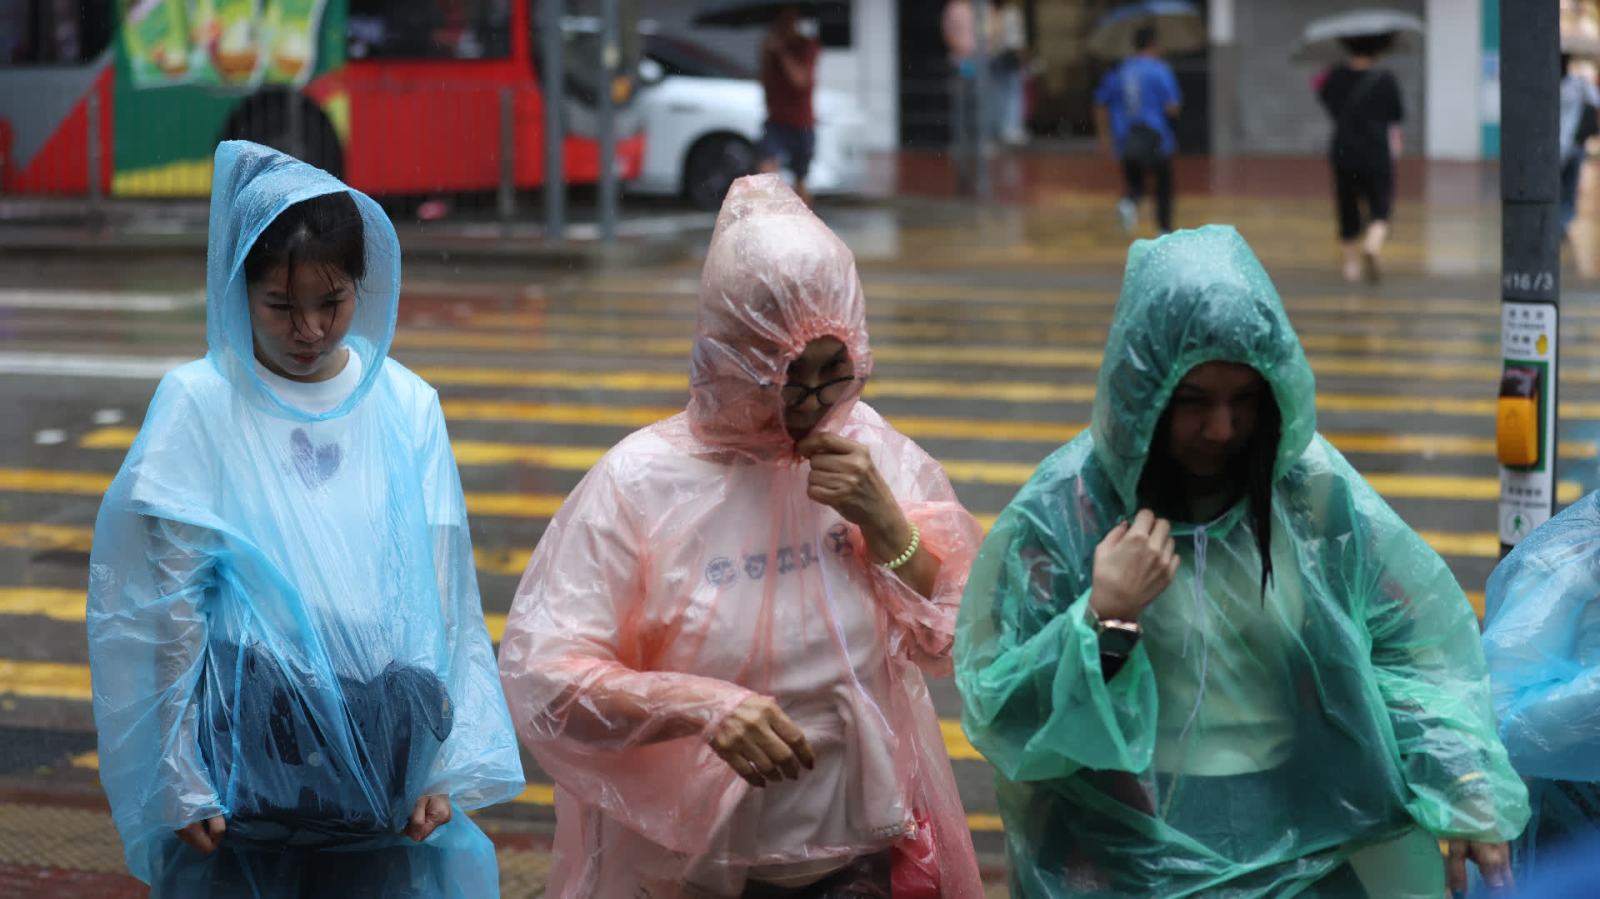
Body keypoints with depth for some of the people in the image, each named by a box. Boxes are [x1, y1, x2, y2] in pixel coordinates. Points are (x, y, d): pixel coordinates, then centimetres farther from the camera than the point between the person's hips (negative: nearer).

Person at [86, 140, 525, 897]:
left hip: (384, 747, 2)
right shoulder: (198, 405, -5)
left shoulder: (406, 407, 3)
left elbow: (441, 598, 3)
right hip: (248, 745, -2)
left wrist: (442, 765, -2)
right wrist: (178, 781, -7)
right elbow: (161, 609, -5)